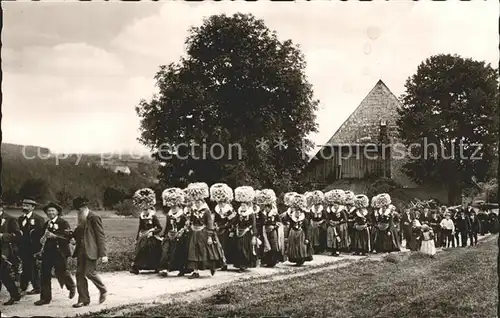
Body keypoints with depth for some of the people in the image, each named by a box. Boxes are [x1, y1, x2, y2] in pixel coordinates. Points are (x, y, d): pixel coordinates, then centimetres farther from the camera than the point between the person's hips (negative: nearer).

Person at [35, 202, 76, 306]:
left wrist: (54, 235, -24)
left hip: (60, 252, -6)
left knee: (61, 272, -3)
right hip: (47, 252, 6)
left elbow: (69, 235, -18)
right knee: (45, 275, 1)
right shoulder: (46, 224, 17)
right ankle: (45, 297, 8)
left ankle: (72, 287, 27)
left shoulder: (63, 222, -5)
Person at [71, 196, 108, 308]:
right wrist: (72, 234, 1)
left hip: (91, 251, -8)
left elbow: (101, 236, -11)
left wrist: (103, 254, -15)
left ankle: (103, 290, 13)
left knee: (89, 272, -12)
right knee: (80, 274, 5)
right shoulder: (82, 220, 16)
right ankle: (83, 300, 12)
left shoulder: (94, 218, -9)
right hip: (81, 250, 8)